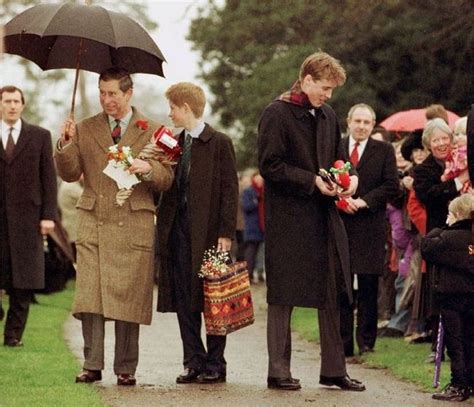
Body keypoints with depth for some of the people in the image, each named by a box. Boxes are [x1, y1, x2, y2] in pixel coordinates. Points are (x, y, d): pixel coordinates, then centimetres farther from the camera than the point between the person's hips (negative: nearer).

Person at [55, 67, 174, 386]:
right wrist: (66, 144, -10)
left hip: (133, 225, -1)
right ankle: (92, 365, -2)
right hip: (93, 223, 1)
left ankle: (126, 368, 4)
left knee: (128, 298, -2)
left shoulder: (151, 131, 9)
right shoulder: (86, 129, 14)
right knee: (89, 297, -7)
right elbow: (70, 174, 6)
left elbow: (167, 180, 6)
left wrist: (148, 168, -14)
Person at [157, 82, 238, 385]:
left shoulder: (219, 143, -5)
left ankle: (215, 365, 8)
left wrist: (226, 233, -13)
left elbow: (230, 190, -8)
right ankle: (194, 363, 10)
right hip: (179, 231, 6)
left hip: (208, 231, -6)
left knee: (211, 301, 1)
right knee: (184, 302, 5)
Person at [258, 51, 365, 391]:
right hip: (288, 219, -7)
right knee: (283, 297, 0)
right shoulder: (277, 114, -9)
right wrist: (313, 181, -19)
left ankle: (334, 369, 15)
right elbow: (270, 166, -14)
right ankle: (279, 370, 6)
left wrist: (349, 177, 0)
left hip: (325, 217, 7)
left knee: (332, 296, 8)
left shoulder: (327, 116, 13)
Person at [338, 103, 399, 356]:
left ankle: (366, 341, 7)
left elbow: (391, 186, 1)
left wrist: (364, 201, -11)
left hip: (370, 227, -1)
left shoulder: (384, 151, 7)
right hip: (340, 224, 1)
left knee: (368, 287, 1)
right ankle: (343, 342, 4)